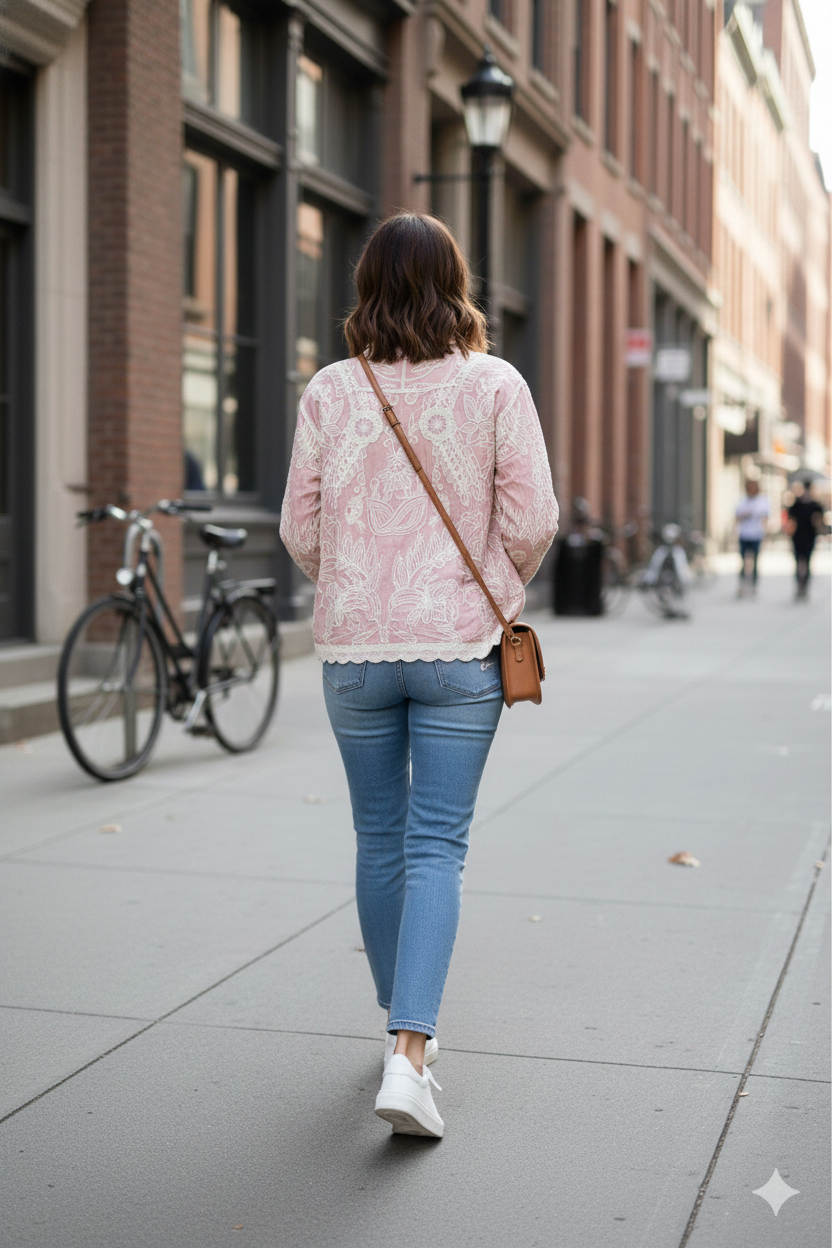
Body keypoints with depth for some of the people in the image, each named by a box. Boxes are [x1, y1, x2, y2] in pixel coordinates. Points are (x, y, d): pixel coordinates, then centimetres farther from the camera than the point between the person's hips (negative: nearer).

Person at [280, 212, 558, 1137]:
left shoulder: (330, 393, -2)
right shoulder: (495, 386, -5)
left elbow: (300, 530, 1)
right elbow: (533, 521, -7)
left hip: (353, 647, 2)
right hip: (460, 646, -1)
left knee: (379, 842, 15)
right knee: (436, 848, 1)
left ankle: (405, 1025, 31)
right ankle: (408, 1055, -10)